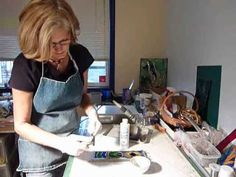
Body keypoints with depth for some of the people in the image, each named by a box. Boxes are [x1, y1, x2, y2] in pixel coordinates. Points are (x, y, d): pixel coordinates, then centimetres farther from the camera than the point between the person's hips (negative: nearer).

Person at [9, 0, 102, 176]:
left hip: (74, 141, 4)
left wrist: (91, 112, -16)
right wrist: (61, 143, -28)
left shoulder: (80, 54, -11)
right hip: (40, 149, -4)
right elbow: (21, 125, -16)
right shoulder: (25, 66, -22)